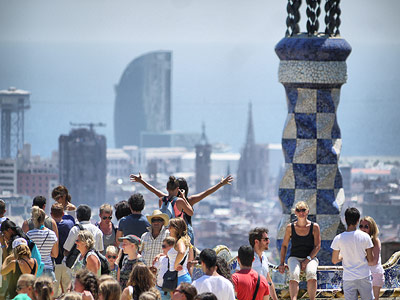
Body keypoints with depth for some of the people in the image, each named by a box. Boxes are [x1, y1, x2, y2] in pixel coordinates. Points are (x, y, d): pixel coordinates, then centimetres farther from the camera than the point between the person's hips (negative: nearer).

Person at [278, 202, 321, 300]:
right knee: (294, 274, -34)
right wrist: (282, 263, 3)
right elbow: (284, 246, 12)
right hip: (294, 258, 0)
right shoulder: (290, 227, 3)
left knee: (311, 273, -36)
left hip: (310, 258, 0)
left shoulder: (314, 227, -1)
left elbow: (317, 246, -3)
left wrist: (307, 260, -15)